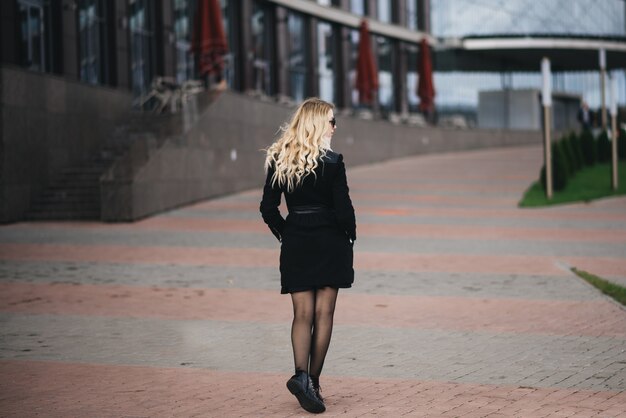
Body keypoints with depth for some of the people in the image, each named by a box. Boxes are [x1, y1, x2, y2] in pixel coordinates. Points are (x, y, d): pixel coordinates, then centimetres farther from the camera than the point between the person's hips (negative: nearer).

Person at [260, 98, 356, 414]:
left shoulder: (278, 160, 1)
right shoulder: (332, 162, -11)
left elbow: (268, 208, 2)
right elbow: (343, 209, -12)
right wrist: (350, 234, 5)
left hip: (295, 244, 3)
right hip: (330, 244, -3)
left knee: (302, 313, 5)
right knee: (323, 314, 6)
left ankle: (301, 375, -14)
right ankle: (313, 382, 6)